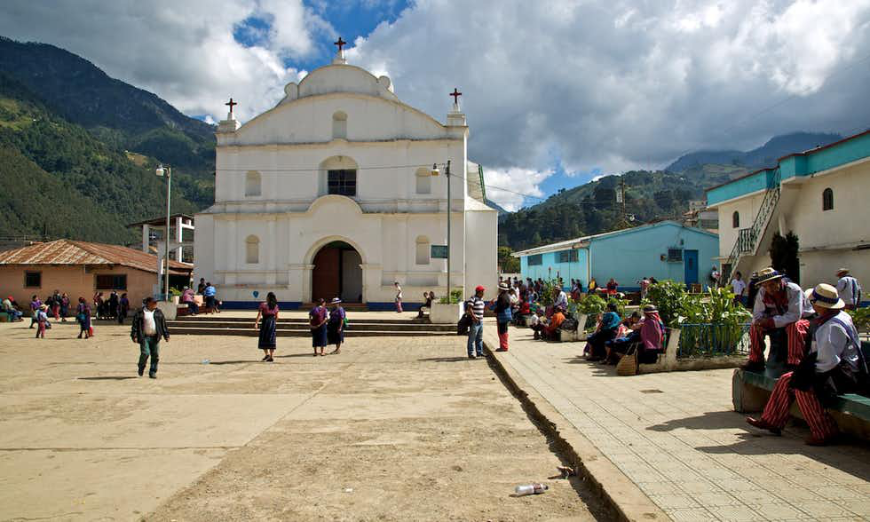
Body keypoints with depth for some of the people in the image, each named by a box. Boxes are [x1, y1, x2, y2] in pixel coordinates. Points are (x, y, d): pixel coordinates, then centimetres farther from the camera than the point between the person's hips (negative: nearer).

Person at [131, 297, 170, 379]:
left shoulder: (158, 312, 11)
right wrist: (134, 336, -10)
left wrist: (166, 335, 9)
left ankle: (153, 372, 11)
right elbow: (135, 325, -2)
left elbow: (163, 324, 13)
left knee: (155, 355, 0)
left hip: (155, 337, 4)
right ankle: (141, 368, 16)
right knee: (145, 353, -12)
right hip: (144, 337, -3)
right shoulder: (140, 312, 0)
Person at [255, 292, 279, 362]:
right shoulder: (275, 305, 8)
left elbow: (259, 315, -14)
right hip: (273, 323, 4)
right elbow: (276, 317, 10)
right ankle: (271, 357, 3)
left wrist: (256, 323, -16)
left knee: (263, 339, 6)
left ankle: (266, 354, -8)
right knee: (271, 340, 5)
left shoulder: (263, 304, -6)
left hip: (265, 322, -4)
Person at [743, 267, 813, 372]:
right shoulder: (762, 292, -8)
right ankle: (756, 361, -3)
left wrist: (771, 321, -35)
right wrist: (760, 322, -27)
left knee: (794, 326, -39)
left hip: (802, 319, -6)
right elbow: (757, 313, -2)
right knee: (755, 327, -13)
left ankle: (794, 364, -33)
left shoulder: (793, 290, -25)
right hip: (779, 322, 6)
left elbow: (795, 315, -34)